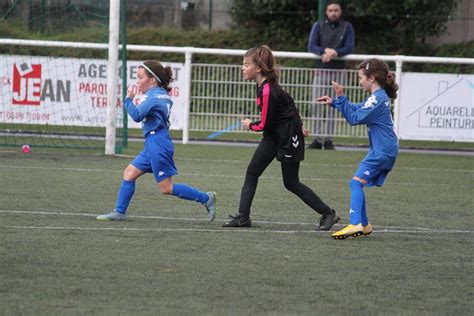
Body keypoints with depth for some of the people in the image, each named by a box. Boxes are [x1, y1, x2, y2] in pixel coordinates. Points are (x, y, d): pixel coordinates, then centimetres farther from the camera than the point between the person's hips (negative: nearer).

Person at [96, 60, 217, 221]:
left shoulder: (153, 96, -16)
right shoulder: (163, 95, 12)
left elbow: (137, 115, -25)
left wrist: (128, 100, -10)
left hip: (157, 144, -10)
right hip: (152, 144, 10)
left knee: (166, 188, -6)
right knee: (129, 173, 9)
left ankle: (206, 198, -3)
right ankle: (119, 212, 11)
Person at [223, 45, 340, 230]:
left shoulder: (268, 92, -27)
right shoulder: (263, 85, 2)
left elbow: (265, 125, -19)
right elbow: (288, 102, 14)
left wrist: (249, 125, 0)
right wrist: (296, 125, 20)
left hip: (288, 138, -9)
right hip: (274, 136, 9)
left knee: (291, 183, -1)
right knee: (252, 172, 2)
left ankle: (328, 214, 11)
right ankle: (243, 217, 2)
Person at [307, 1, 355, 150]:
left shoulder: (347, 27, 5)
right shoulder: (319, 26, 7)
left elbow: (349, 48, -6)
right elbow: (311, 47, -3)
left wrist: (334, 52, -22)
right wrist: (326, 51, -21)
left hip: (338, 72, -1)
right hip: (320, 70, 1)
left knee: (332, 107, -3)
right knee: (317, 106, -3)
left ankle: (329, 140, 1)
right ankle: (318, 139, 3)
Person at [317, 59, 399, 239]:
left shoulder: (377, 99, -16)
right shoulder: (379, 96, 15)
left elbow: (354, 118, -17)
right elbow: (357, 109, 27)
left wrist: (341, 98, -16)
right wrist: (334, 102, 19)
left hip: (382, 151, -10)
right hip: (387, 150, 10)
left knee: (356, 182, -17)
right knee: (358, 184, 14)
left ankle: (355, 224, -29)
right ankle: (364, 225, 17)